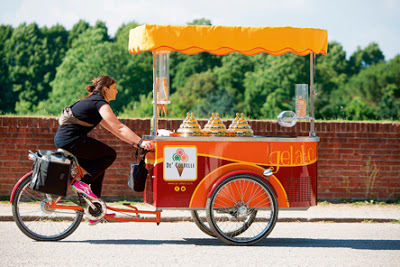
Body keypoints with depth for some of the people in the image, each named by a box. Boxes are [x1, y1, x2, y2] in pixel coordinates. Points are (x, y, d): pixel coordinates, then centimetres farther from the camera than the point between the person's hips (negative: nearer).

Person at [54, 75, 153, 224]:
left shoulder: (91, 101, 23)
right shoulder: (100, 103, -7)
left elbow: (112, 128, 25)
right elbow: (119, 128, -14)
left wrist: (133, 141, 19)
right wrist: (140, 142, -16)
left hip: (61, 139, 10)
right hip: (71, 140, -10)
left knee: (98, 169, 17)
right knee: (110, 155, 1)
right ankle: (83, 183, -5)